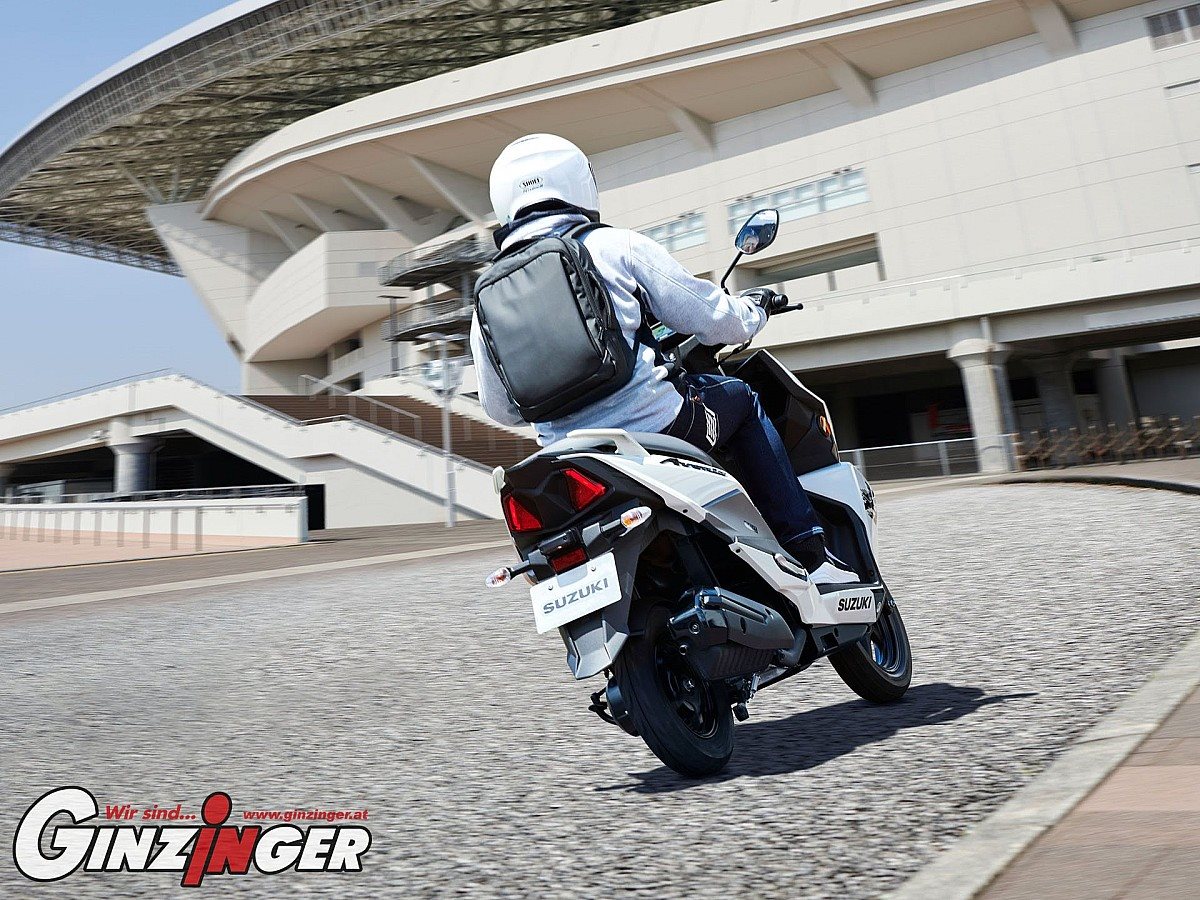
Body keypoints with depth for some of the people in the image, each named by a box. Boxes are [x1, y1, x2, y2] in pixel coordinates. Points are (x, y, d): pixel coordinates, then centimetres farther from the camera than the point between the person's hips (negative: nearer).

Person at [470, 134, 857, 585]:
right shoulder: (614, 245, -2)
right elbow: (715, 320, 0)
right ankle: (810, 556, 16)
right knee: (741, 397, 21)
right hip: (655, 427, -5)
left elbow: (500, 408, 17)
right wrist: (753, 309, 23)